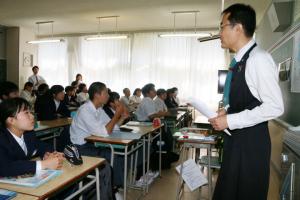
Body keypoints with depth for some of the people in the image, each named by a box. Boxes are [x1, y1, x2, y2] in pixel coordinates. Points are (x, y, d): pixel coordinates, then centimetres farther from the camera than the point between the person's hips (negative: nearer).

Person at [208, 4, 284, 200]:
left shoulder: (259, 59, -18)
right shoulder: (239, 61, 7)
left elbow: (275, 107, -21)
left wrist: (230, 120, -20)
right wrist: (226, 111, 1)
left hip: (251, 141, -8)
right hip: (236, 138, 8)